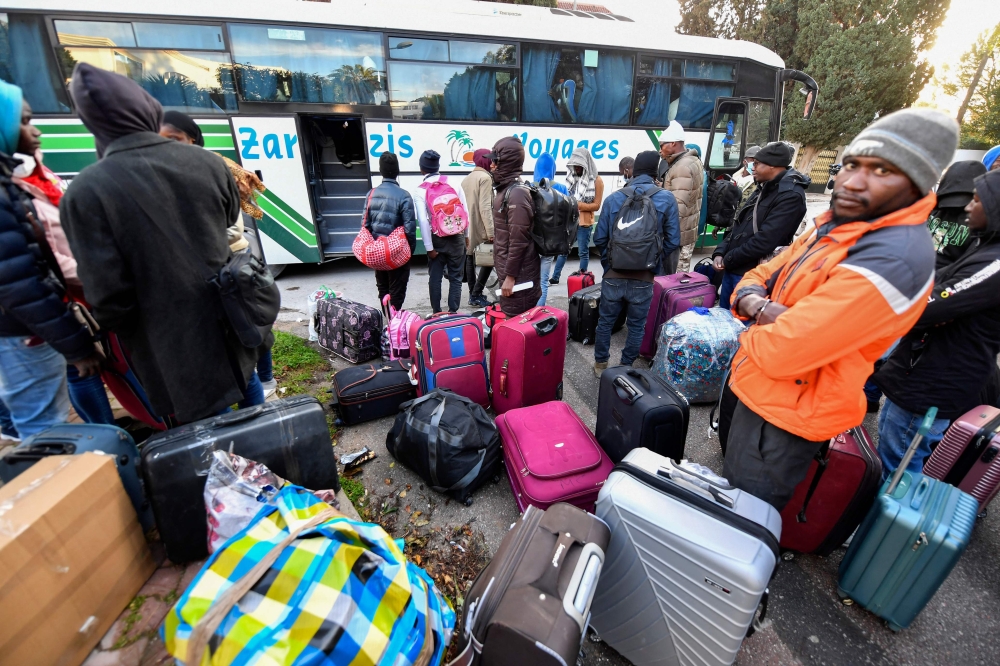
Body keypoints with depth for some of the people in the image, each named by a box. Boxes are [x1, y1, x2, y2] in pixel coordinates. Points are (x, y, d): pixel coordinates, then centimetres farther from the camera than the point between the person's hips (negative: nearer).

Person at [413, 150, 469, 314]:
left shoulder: (420, 191, -5)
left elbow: (423, 221, -12)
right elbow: (466, 211, 0)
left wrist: (429, 247, -8)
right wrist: (465, 234, 11)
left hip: (436, 239, -1)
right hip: (456, 237, 1)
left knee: (435, 277, 10)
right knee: (455, 277, 8)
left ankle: (437, 313, 16)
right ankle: (453, 312, 8)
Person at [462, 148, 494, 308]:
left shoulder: (467, 179, 17)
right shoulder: (485, 177, -8)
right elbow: (485, 207, -18)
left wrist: (464, 225, 18)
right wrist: (491, 231, -21)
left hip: (467, 227, 9)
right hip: (480, 227, -8)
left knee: (470, 259, 9)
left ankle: (473, 295, 14)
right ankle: (476, 295, -6)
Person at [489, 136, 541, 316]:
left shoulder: (516, 194, -17)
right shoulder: (505, 191, 14)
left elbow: (518, 241, -21)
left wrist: (510, 276, -20)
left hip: (518, 274, -10)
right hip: (509, 269, 10)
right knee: (510, 318, 18)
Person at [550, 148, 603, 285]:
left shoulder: (596, 180, -9)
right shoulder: (571, 176, 5)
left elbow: (596, 205, -10)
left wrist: (578, 204, -21)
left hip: (584, 223, -5)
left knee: (583, 252, 7)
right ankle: (555, 277, 22)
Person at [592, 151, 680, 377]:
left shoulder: (614, 198, -1)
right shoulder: (667, 199, -2)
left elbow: (599, 238, -1)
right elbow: (672, 241, -2)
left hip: (613, 276, 1)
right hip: (643, 278, 0)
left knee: (605, 321, 16)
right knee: (637, 325, 15)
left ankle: (601, 363, 29)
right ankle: (626, 366, 26)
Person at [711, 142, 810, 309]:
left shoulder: (791, 195, -14)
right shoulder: (764, 188, 15)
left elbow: (765, 240, -22)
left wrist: (728, 259, -13)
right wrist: (720, 252, 1)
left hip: (752, 273, -9)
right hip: (732, 268, 9)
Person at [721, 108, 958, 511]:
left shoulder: (892, 260, -27)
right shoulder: (835, 227, 5)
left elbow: (777, 352, -32)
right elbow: (758, 278, 8)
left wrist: (753, 332, -9)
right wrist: (758, 305, -16)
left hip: (782, 416, -9)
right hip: (758, 392, 9)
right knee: (731, 500, 31)